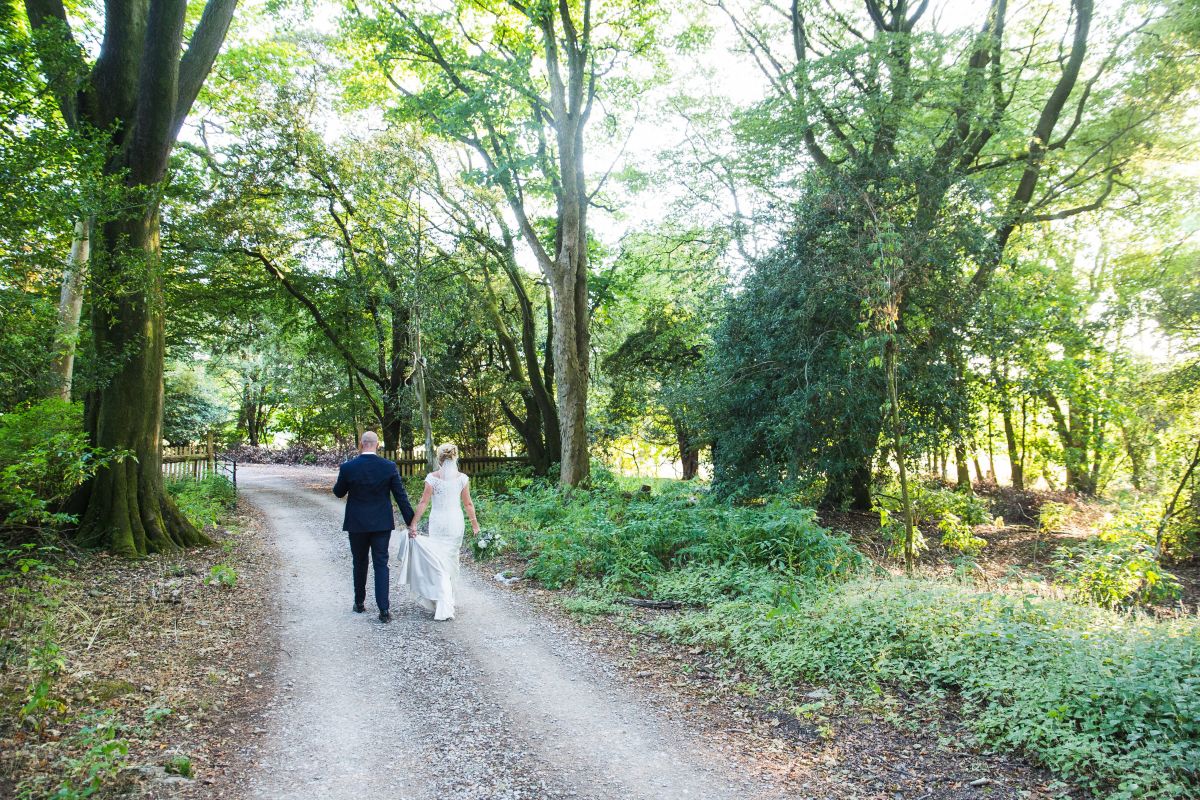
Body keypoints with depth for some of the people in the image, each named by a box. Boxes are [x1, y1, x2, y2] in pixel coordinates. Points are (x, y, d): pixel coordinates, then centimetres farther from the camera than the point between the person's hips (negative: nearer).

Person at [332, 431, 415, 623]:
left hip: (357, 524, 0)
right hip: (382, 524, 0)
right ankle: (384, 609, -5)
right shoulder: (389, 467, -9)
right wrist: (410, 522, 0)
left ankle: (359, 603, 30)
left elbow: (338, 492, 4)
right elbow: (401, 496, -6)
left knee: (360, 564, 17)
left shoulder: (348, 467, -11)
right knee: (381, 564, 3)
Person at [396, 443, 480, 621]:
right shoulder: (462, 478, -1)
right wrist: (475, 523, 13)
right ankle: (448, 598, 30)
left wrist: (413, 523, -3)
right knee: (452, 559, 17)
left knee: (439, 562, 2)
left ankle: (445, 606, -8)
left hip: (438, 522, -2)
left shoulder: (432, 477, -7)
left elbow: (423, 502, -8)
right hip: (456, 521, 2)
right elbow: (468, 504, 3)